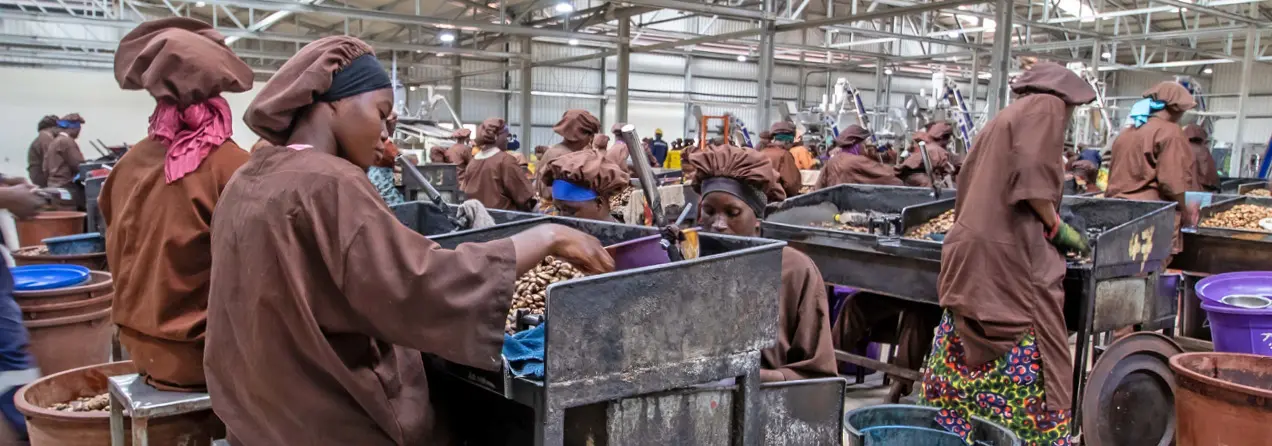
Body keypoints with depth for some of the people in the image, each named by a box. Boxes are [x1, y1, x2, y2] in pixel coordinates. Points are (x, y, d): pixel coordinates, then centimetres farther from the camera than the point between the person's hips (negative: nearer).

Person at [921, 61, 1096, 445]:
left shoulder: (1004, 117, 26)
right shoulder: (1047, 107, 1)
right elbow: (1031, 177, -14)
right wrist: (1057, 227, -2)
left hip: (973, 250, 9)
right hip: (1007, 254, -9)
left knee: (963, 366, 10)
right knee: (1020, 367, -6)